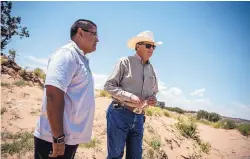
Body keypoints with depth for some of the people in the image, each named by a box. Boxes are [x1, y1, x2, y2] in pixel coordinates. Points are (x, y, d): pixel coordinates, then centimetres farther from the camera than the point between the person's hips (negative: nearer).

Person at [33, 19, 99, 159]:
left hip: (70, 138, 9)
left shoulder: (80, 59, 14)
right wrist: (58, 138, -25)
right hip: (54, 140, -9)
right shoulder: (67, 54, -14)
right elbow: (53, 94, -25)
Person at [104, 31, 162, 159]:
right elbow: (108, 86, -8)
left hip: (138, 118, 6)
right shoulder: (125, 62, -4)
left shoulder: (151, 69, 13)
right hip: (119, 114, -5)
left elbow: (154, 92, 22)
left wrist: (153, 99, -3)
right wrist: (130, 97, -19)